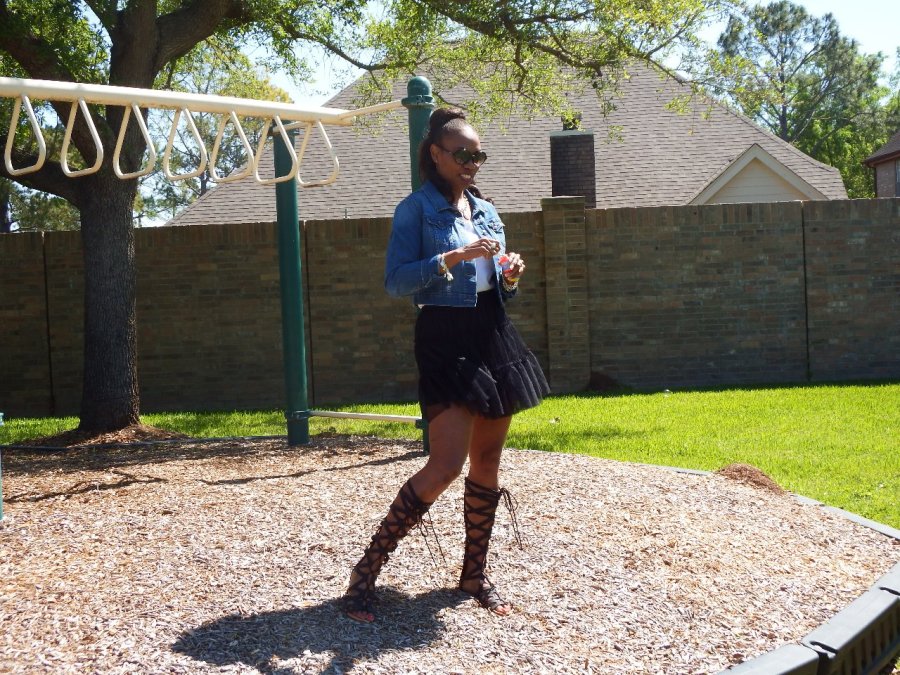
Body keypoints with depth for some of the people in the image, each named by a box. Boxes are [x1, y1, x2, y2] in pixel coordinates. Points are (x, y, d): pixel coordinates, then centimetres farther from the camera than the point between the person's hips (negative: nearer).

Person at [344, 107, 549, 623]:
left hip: (494, 337, 7)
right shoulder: (417, 209, -4)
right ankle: (368, 570, -6)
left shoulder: (486, 211, 15)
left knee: (487, 463, 9)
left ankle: (475, 573, 22)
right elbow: (396, 281, -14)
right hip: (446, 339, -7)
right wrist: (453, 258, -22)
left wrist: (511, 276, -1)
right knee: (447, 465, -16)